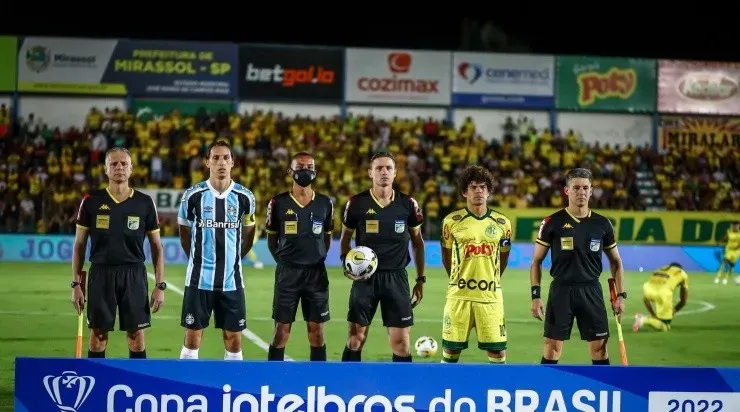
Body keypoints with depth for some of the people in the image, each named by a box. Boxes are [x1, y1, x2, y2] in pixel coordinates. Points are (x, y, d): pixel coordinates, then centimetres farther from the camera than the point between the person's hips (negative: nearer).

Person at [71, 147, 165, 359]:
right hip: (101, 273, 0)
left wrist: (160, 285, 1)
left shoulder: (145, 203, 3)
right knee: (98, 335, 3)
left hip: (134, 275, 0)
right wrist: (76, 284, 2)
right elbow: (79, 244, 7)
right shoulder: (91, 201, 2)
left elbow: (156, 246, 7)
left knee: (136, 335, 2)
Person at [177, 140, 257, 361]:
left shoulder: (244, 197, -1)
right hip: (199, 279, -1)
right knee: (192, 339, 1)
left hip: (231, 280, 2)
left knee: (233, 340, 5)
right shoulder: (193, 195, -5)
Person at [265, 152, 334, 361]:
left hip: (316, 273, 2)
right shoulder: (279, 203, -1)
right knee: (281, 332, 0)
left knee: (317, 331, 5)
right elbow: (272, 240, 8)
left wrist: (315, 260, 6)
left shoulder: (325, 203, 4)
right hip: (287, 272, -2)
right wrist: (284, 262, 2)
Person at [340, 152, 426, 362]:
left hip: (396, 278, 1)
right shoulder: (356, 203, -1)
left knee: (400, 342, 0)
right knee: (356, 339, 0)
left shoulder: (408, 204, 1)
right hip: (364, 277, -1)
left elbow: (417, 241, 12)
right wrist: (346, 262, -8)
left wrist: (420, 279, 9)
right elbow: (345, 238, 11)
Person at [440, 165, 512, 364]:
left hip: (490, 295, 1)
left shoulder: (501, 223, 5)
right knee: (451, 348, 3)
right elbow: (446, 255, 12)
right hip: (459, 295, -1)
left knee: (497, 348, -1)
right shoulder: (452, 221, 0)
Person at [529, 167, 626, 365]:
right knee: (552, 348, -1)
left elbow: (615, 261, 14)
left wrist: (620, 295, 6)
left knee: (599, 347, 2)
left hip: (591, 291, 2)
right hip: (561, 290, -2)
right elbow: (536, 261, 2)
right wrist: (535, 295, -6)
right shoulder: (553, 222, -2)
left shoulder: (602, 224, 5)